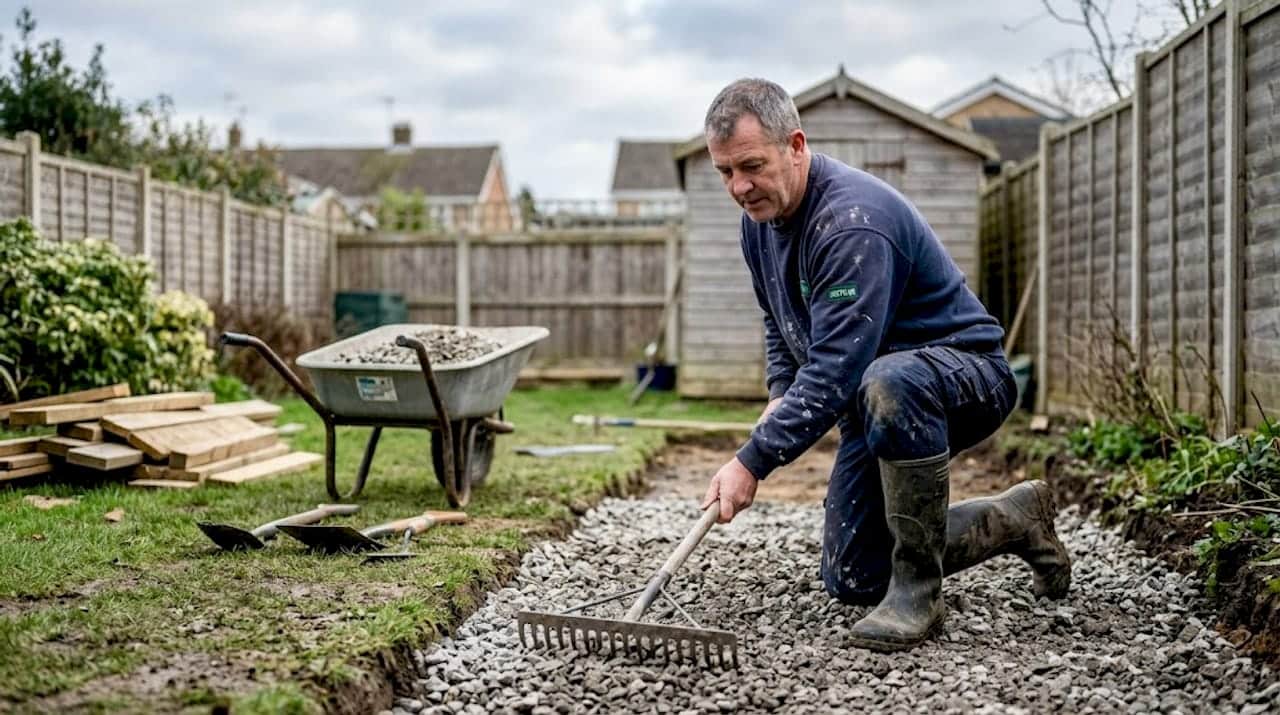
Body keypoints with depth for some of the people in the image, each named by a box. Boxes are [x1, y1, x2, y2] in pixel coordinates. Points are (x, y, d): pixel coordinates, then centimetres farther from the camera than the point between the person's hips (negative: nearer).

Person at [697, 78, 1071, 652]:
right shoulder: (760, 218, 0)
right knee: (851, 579, 6)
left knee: (889, 382, -44)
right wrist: (779, 397, 1)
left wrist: (752, 462, -36)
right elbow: (779, 324, 18)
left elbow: (834, 371, -35)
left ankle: (918, 590, -28)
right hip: (872, 402, 9)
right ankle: (1014, 521, 23)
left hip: (966, 374, -9)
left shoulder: (852, 221, -29)